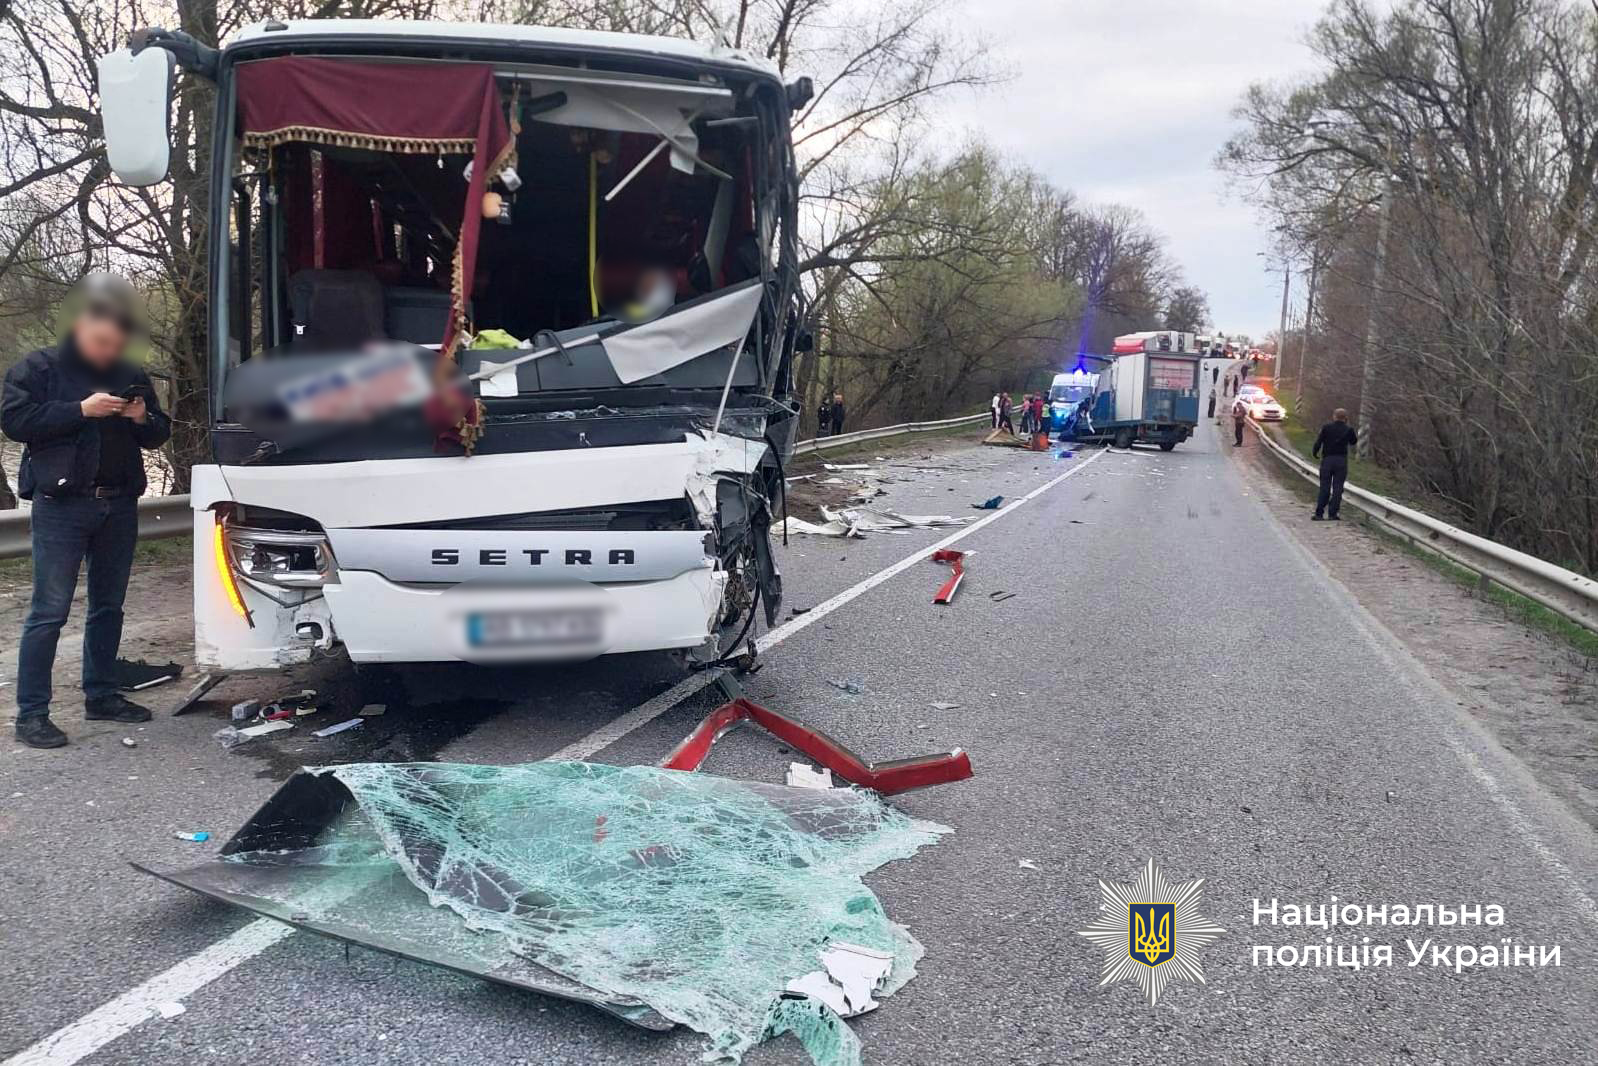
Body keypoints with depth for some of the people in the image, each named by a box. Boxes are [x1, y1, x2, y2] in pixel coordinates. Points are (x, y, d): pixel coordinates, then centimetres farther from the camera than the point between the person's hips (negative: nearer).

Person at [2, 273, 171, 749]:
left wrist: (143, 419, -5)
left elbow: (158, 436, 18)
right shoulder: (39, 367, 0)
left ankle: (101, 695, 23)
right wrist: (81, 409, -18)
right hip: (61, 505, -5)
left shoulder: (132, 376, 13)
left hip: (119, 505, 5)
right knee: (49, 610, -6)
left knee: (108, 605, 12)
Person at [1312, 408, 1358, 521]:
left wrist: (1314, 452, 11)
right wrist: (1356, 436, 34)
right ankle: (1332, 514, 0)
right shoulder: (1348, 429, -1)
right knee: (1337, 488, 3)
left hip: (1327, 460, 0)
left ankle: (1319, 513, 1)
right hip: (1341, 461, 0)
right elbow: (1353, 441, 15)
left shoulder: (1326, 427, -3)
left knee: (1324, 488, 4)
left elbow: (1318, 441, -5)